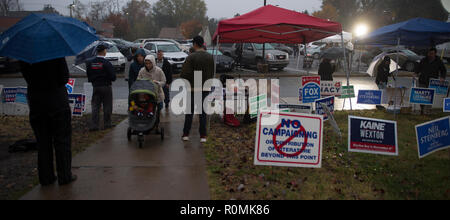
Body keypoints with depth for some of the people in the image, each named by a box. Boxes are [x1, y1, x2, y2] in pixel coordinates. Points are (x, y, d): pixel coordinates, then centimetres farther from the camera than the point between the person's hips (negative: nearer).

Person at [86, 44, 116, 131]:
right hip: (106, 87, -4)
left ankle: (94, 125, 4)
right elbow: (113, 77, -14)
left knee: (95, 106, 8)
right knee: (107, 106, 7)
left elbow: (88, 75, 8)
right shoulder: (106, 63, -15)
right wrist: (109, 79, 7)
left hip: (95, 87, 4)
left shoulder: (90, 63, 1)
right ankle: (107, 124, 14)